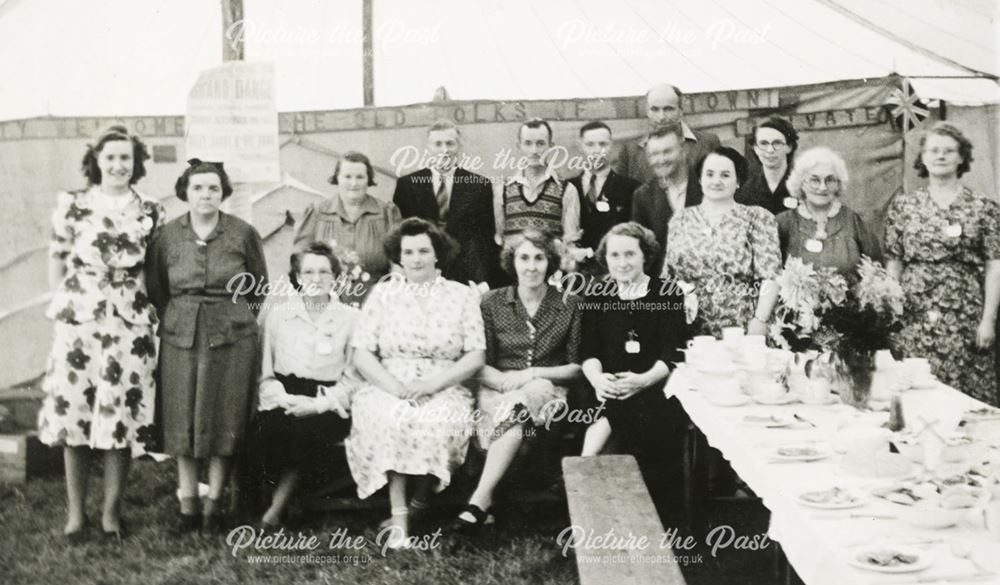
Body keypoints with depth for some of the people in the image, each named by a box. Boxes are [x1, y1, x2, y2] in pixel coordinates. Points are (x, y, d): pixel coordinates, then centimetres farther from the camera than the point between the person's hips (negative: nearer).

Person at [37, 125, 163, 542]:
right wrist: (62, 307, 3)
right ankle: (75, 512, 12)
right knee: (73, 411, 0)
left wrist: (149, 310, 3)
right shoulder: (72, 205, 5)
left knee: (121, 414, -1)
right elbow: (56, 261, 9)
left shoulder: (150, 212, 7)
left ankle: (112, 511, 11)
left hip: (130, 323, 0)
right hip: (78, 319, 0)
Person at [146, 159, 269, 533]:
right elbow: (155, 289, 12)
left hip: (232, 338, -1)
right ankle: (187, 506, 13)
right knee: (182, 424, 5)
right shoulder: (168, 235, 3)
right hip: (180, 338, 1)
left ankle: (214, 505, 12)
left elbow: (259, 288, 8)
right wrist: (174, 320, 7)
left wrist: (237, 320, 6)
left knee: (224, 422, 2)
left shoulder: (243, 234, -1)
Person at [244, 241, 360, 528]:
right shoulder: (277, 314, 15)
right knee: (266, 428, -33)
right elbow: (264, 370, 10)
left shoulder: (351, 318, 9)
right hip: (283, 398, 2)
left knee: (307, 429, -35)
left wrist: (320, 404, -11)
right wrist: (282, 398, -10)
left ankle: (277, 508, -22)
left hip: (328, 404, -2)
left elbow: (354, 378, 4)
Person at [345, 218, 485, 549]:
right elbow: (362, 355, 5)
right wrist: (395, 387, -13)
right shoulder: (383, 293, 13)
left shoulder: (463, 295, 11)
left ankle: (419, 502, -13)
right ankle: (399, 518, -28)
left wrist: (432, 384, -12)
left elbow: (475, 357, 3)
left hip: (443, 391, 0)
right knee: (389, 420, -33)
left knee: (438, 423, -34)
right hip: (387, 388, 1)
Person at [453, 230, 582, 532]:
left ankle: (481, 496, -39)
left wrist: (534, 374, -12)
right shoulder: (493, 302, 8)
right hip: (498, 390, 1)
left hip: (549, 391, -1)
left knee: (521, 403, -35)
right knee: (516, 420, -34)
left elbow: (577, 367, 3)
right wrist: (505, 379, -16)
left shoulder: (570, 305, 6)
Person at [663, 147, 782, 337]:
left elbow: (771, 277, -4)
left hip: (742, 330, -2)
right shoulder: (681, 221, 12)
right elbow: (668, 278, 14)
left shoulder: (758, 218, 4)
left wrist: (760, 321, -15)